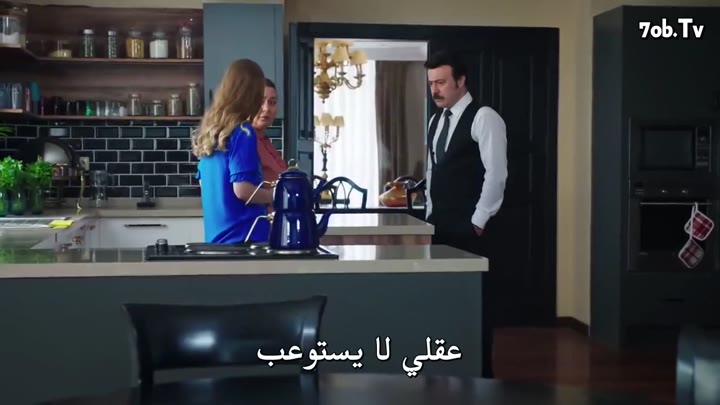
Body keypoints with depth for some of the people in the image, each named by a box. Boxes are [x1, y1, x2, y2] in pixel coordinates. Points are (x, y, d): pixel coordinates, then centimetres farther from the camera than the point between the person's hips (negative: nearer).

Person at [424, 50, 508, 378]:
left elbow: (496, 173, -16)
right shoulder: (436, 122, 14)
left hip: (469, 227, -8)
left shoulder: (483, 118, -11)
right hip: (440, 225, 8)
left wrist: (479, 221, -15)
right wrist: (431, 214, 12)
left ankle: (480, 372, 9)